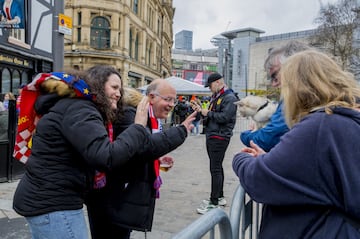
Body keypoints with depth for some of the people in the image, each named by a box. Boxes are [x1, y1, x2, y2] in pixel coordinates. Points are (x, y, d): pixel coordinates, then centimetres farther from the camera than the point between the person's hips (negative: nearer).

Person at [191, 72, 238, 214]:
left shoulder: (229, 98, -11)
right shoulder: (215, 97, 19)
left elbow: (225, 117, -22)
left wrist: (208, 113, -12)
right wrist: (201, 110, 5)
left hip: (220, 137, -10)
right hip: (211, 136, 10)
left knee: (215, 169, -7)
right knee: (217, 168, 16)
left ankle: (214, 202, 0)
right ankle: (219, 197, 28)